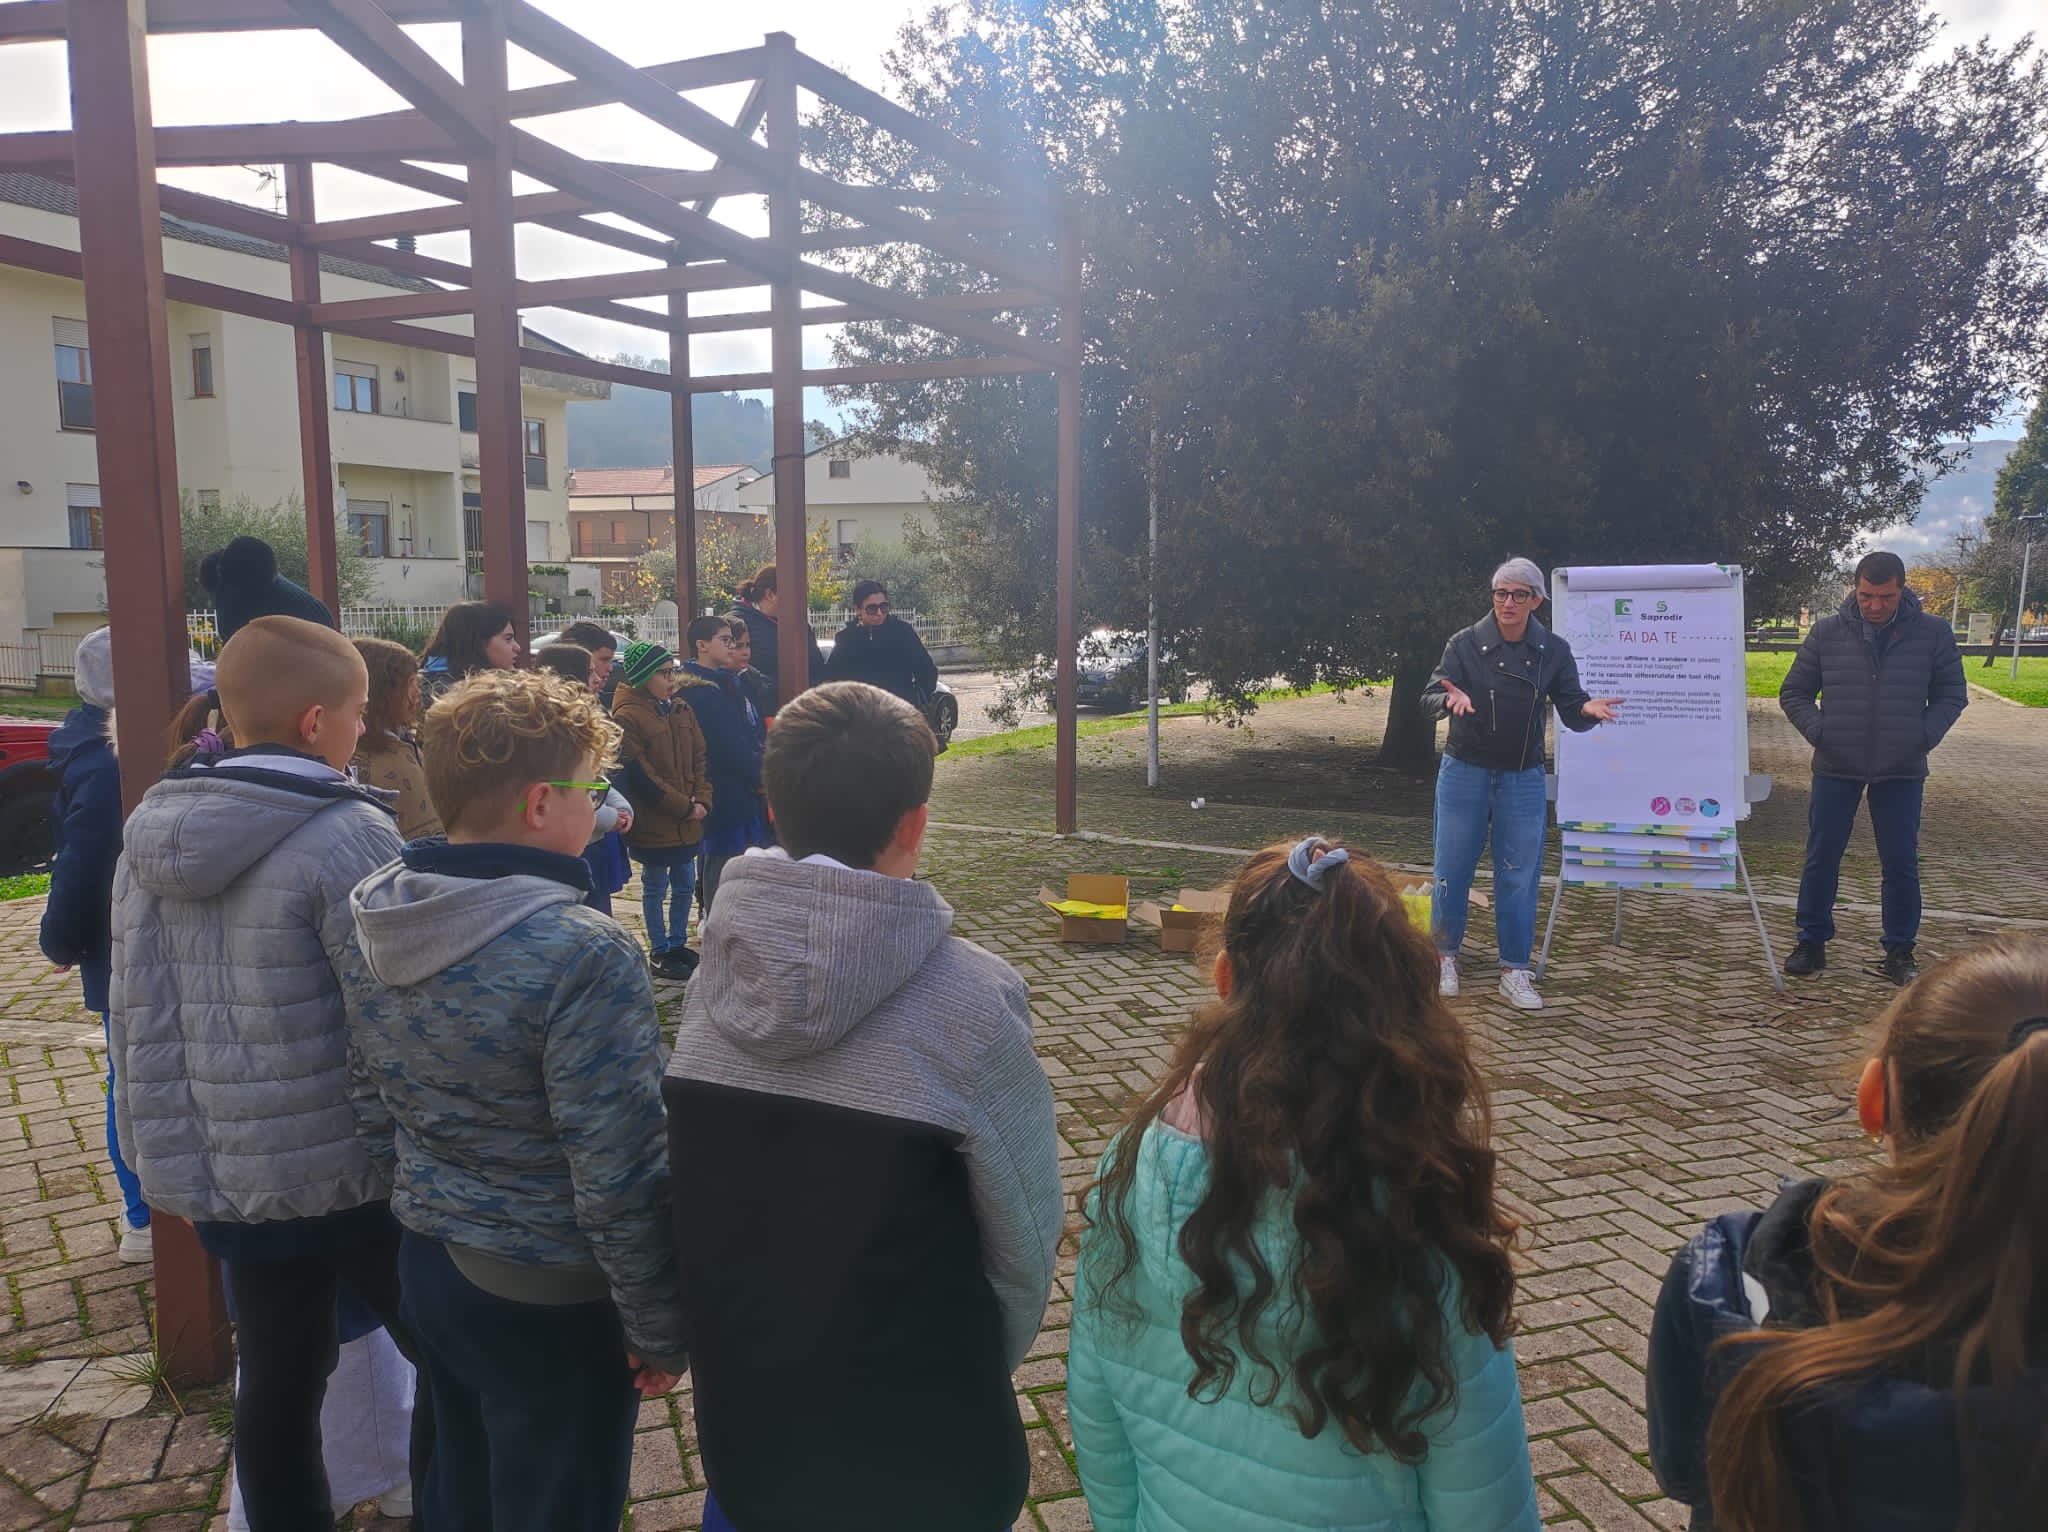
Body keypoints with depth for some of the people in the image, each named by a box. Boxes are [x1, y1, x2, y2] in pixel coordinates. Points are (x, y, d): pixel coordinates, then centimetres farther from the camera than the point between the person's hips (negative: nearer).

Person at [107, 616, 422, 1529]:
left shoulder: (153, 833, 3)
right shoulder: (346, 834, -19)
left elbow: (138, 1018, 7)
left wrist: (168, 1161, 14)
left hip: (226, 1175, 7)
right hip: (344, 1171, -6)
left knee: (275, 1382, 19)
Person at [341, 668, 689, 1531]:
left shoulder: (371, 924, -3)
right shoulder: (581, 957, -27)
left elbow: (370, 1105, 8)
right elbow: (618, 1176, -24)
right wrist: (660, 1332, -11)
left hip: (427, 1263, 7)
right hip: (548, 1301, -7)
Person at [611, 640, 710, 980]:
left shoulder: (682, 711, 8)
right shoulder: (627, 718, -14)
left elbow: (700, 758, 9)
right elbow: (637, 776, -18)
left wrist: (702, 801, -6)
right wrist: (683, 806, -16)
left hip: (688, 822, 7)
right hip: (653, 823, -7)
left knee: (685, 884, 15)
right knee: (656, 888, 7)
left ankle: (678, 943, 31)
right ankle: (659, 951, 20)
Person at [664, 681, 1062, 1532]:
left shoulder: (715, 967, -11)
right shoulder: (970, 999, -24)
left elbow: (690, 1195, -4)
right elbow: (1025, 1244, -15)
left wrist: (757, 1342, 11)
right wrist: (971, 1371, 5)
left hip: (739, 1418, 4)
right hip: (922, 1458, -3)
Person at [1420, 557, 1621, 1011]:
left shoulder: (1553, 651, -3)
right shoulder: (1465, 643, -8)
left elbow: (1571, 710, -5)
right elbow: (1430, 698, -16)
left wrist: (1587, 709, -29)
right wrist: (1451, 699, -40)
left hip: (1523, 778, 1)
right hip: (1465, 773, -1)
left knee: (1520, 875, 4)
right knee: (1453, 869, 5)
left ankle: (1514, 973, 13)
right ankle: (1445, 957, 21)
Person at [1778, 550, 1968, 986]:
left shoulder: (1933, 633, -2)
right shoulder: (1827, 632, -2)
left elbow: (1952, 694, 7)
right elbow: (1793, 692, 6)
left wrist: (1925, 736, -7)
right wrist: (1818, 731, -8)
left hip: (1902, 770, 0)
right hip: (1836, 768, 0)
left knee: (1901, 863, 5)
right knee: (1822, 858, 5)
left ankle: (1899, 951, 19)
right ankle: (1812, 942, 17)